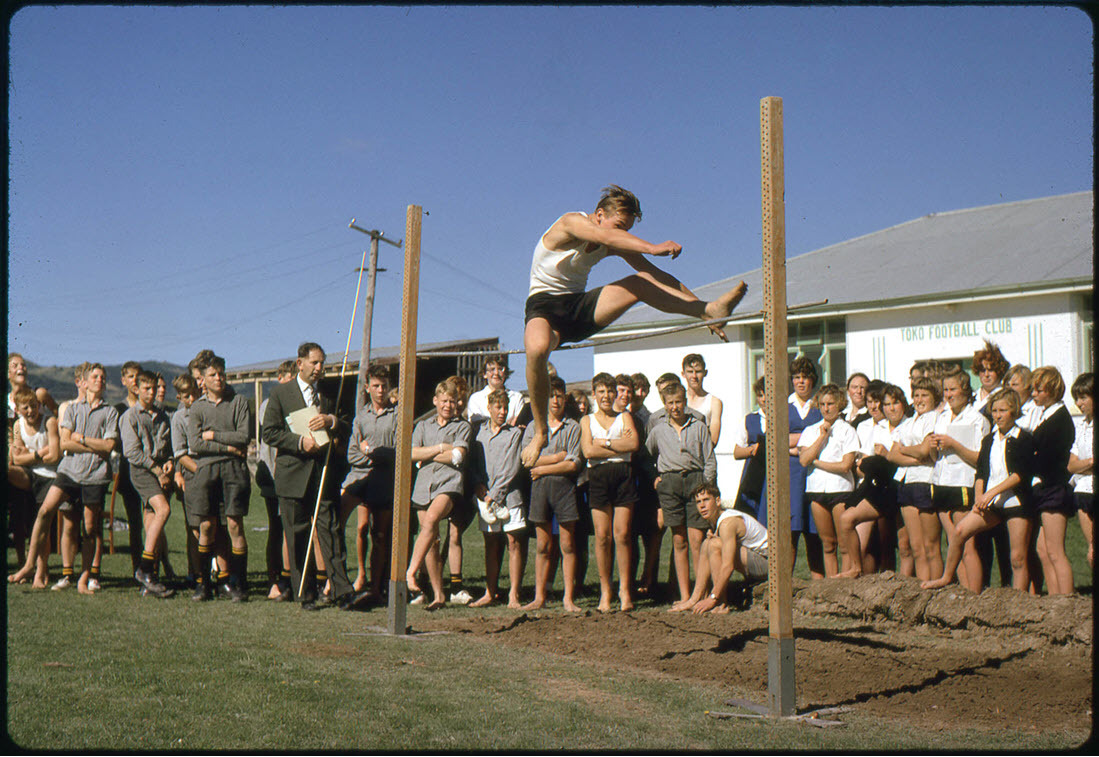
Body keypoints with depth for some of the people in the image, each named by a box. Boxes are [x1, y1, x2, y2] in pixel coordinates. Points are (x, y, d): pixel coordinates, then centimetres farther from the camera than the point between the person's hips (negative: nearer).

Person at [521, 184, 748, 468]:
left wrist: (698, 306, -1)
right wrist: (653, 248, -50)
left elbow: (656, 275, 5)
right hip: (545, 306, -6)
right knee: (537, 349, -40)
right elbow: (607, 236, -36)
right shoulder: (572, 222, -15)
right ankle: (540, 432, -26)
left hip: (580, 306, 6)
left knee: (641, 283, -15)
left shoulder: (616, 245, 5)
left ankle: (708, 309, -29)